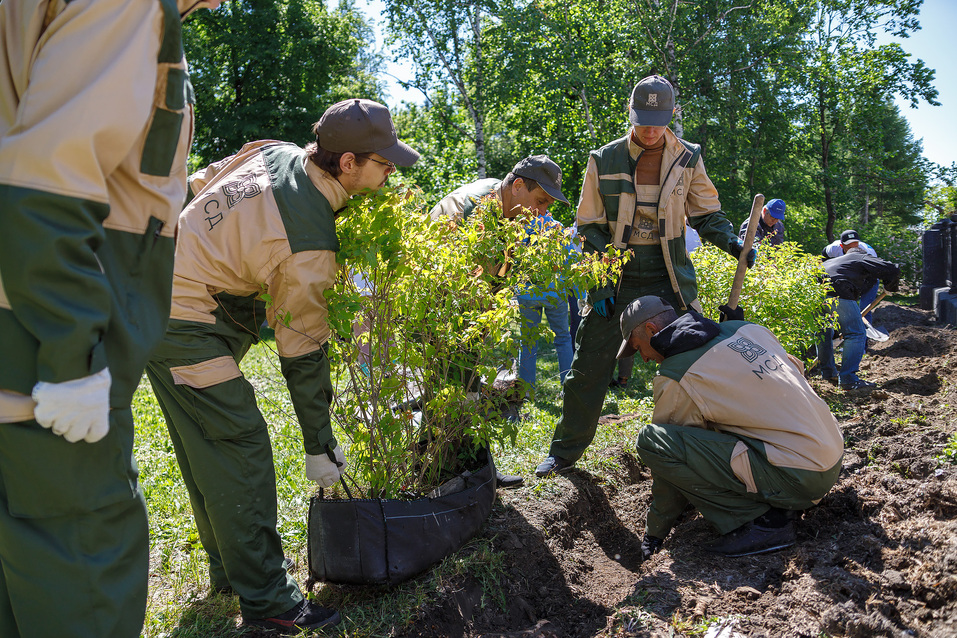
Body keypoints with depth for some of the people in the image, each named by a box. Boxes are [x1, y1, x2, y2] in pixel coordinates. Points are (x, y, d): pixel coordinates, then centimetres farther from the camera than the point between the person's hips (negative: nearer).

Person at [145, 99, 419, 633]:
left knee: (206, 445, 17)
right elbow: (304, 351, -18)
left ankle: (229, 569, 32)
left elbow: (198, 182, 15)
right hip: (184, 322, -10)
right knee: (240, 447, -6)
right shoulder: (310, 245, -25)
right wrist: (320, 447, -9)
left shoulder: (275, 153, -1)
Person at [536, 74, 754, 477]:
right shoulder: (604, 161, -2)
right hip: (615, 280, -1)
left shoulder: (687, 160, 2)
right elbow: (589, 227, 0)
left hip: (669, 282, 1)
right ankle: (565, 451, 18)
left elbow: (705, 214, 10)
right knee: (588, 368, 2)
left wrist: (730, 241, -11)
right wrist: (598, 283, -8)